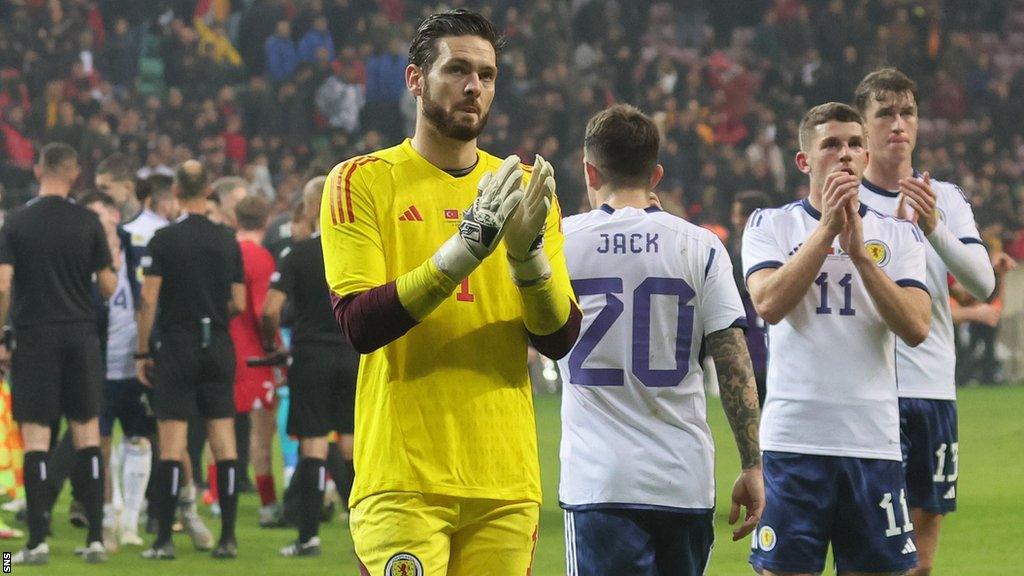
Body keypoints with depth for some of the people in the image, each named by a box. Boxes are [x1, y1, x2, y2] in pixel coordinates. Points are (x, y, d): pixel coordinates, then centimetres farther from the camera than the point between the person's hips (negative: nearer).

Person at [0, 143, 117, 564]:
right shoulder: (88, 223, 0)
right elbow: (108, 288, 2)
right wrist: (115, 262, 22)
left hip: (34, 339, -1)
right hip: (81, 336, 2)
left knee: (36, 436, -1)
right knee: (87, 433, 7)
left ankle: (37, 540, -5)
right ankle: (95, 537, 4)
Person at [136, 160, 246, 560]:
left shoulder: (164, 239, -6)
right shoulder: (227, 240, 4)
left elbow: (148, 299, -9)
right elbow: (239, 304, 6)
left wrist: (142, 353, -2)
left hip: (177, 346, -3)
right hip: (219, 347, 3)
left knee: (172, 443, -3)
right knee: (223, 440, 4)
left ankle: (164, 538, -4)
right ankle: (228, 537, 4)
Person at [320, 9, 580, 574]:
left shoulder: (520, 187, 13)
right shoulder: (362, 181, 1)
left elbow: (559, 339, 6)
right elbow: (359, 324, -12)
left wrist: (527, 255, -11)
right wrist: (464, 248, -20)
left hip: (505, 480, 4)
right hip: (403, 479, -4)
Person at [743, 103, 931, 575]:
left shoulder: (899, 234, 9)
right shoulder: (769, 225, 5)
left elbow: (916, 328, -5)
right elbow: (768, 304, -13)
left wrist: (859, 251, -12)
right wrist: (827, 229, -12)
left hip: (873, 442, 2)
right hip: (792, 441, -2)